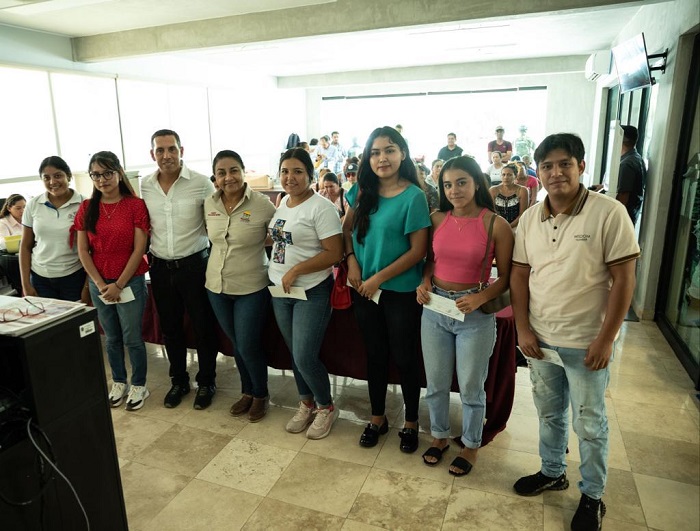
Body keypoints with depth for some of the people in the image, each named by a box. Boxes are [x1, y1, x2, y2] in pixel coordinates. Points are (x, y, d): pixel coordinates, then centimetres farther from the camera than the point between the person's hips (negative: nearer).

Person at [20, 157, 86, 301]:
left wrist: (88, 286, -6)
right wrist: (25, 284, 4)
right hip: (39, 277, 3)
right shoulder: (33, 205, 2)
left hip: (75, 277, -2)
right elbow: (25, 246, 8)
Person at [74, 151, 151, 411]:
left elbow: (139, 249, -10)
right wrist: (100, 284, -7)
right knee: (111, 338, 15)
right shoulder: (87, 208, 3)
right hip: (98, 284, 4)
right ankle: (119, 383, 32)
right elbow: (82, 250, 2)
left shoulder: (136, 205, -8)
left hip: (130, 282, -3)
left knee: (132, 338, 4)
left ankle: (139, 386, 21)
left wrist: (118, 285, -12)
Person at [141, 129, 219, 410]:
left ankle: (206, 382, 27)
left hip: (194, 264, -4)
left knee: (203, 327, 8)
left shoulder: (201, 183, -11)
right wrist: (148, 254, 10)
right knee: (170, 328, 16)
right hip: (160, 267, 4)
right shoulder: (145, 186, 2)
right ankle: (178, 380, 34)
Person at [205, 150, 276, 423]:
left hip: (251, 287, -5)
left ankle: (261, 394, 29)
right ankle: (247, 391, 39)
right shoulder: (209, 204, 0)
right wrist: (227, 245, 7)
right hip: (217, 286, 5)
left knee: (249, 346, 3)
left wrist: (254, 243, -10)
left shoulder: (262, 204, -15)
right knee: (236, 344, 18)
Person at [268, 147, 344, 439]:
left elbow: (334, 253, -19)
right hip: (280, 291, 7)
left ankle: (326, 407, 21)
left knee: (305, 357, -5)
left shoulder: (321, 207, -15)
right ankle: (307, 404, 35)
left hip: (312, 292, -7)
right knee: (294, 353, 16)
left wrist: (296, 270, -21)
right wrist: (280, 274, 6)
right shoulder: (282, 203, 9)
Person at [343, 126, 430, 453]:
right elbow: (347, 228, 12)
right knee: (375, 355, 17)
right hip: (364, 288, 5)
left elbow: (418, 251, -14)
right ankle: (377, 417, 36)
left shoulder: (413, 196, -14)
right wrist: (352, 262, -5)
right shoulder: (362, 191, 1)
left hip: (401, 291, -4)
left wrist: (379, 278, -16)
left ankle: (411, 422, 31)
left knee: (404, 357, 10)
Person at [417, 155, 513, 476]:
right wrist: (424, 282, -7)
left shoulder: (496, 225, -10)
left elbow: (505, 277, -7)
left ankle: (470, 446, 36)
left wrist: (480, 298, -22)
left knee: (471, 386, 12)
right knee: (436, 382, 17)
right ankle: (439, 436, 41)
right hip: (434, 309, 4)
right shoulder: (437, 219, 1)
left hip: (475, 315, -3)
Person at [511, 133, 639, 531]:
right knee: (549, 413, 21)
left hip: (586, 343, -4)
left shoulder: (609, 213, -13)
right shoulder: (530, 218, 1)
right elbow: (520, 275, 5)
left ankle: (593, 496, 33)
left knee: (590, 423, 12)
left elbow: (624, 279, -13)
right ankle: (553, 472, 43)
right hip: (540, 339, 4)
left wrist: (605, 339, -15)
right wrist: (523, 329, -1)